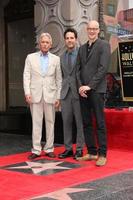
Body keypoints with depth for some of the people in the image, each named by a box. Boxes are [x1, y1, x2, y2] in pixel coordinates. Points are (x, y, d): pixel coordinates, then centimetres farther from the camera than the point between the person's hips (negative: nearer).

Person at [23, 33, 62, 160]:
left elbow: (59, 79, 6)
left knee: (50, 122, 4)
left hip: (50, 94, 1)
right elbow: (26, 76, 3)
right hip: (35, 94, -1)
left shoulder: (56, 59, 8)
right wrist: (27, 92, -8)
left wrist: (58, 96, 1)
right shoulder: (30, 57, 7)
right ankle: (36, 150, 6)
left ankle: (49, 149, 13)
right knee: (36, 122, 1)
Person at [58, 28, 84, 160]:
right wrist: (61, 91, 13)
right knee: (66, 122, 7)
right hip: (65, 93, 5)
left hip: (78, 93, -5)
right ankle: (68, 149, 15)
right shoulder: (62, 57, 15)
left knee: (80, 122, 1)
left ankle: (79, 149, 10)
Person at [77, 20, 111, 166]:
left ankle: (102, 154, 1)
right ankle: (91, 152, 15)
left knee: (100, 123, -4)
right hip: (83, 90, 6)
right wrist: (80, 86, -2)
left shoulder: (104, 45, 0)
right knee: (86, 123, 7)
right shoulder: (82, 48, 18)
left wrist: (89, 86, -13)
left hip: (96, 90, -6)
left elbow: (103, 68, -10)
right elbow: (78, 69, 14)